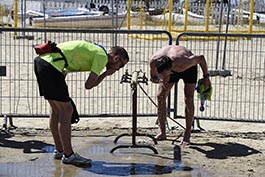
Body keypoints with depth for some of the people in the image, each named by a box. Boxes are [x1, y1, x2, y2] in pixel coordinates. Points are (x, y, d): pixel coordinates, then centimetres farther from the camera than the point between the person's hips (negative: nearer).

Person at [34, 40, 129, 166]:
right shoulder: (102, 56, -4)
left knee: (57, 110, 17)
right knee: (66, 111, -3)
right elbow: (89, 85, -6)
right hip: (50, 66, -10)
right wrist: (105, 74, 8)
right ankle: (68, 155, 3)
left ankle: (59, 151, 26)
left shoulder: (94, 50, 23)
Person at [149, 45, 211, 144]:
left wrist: (206, 77, -16)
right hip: (171, 67, 3)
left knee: (188, 99, -15)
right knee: (160, 96, -7)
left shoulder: (184, 63, -46)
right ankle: (162, 133, 3)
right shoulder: (154, 61, -36)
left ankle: (187, 135, -6)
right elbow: (153, 78, -13)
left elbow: (201, 58, -26)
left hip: (189, 68, -3)